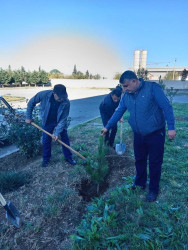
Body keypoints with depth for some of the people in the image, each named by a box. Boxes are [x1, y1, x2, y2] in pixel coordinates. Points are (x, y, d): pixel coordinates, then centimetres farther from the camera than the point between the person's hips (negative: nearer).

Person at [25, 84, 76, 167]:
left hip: (60, 121, 0)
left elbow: (63, 119, -24)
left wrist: (57, 133, -28)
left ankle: (68, 157, 24)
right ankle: (46, 159, 26)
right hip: (47, 121, 0)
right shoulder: (44, 94, -30)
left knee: (65, 138, 6)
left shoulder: (66, 102, -31)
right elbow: (31, 103, -12)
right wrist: (28, 117, -8)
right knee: (46, 140, 6)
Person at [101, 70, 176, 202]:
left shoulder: (153, 88, -15)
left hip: (155, 134, -5)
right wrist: (107, 127, 10)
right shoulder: (127, 95, 2)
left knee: (155, 163, 8)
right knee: (139, 160, 17)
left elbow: (167, 107, -16)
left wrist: (171, 127, -19)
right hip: (138, 135, 5)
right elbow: (119, 112, 9)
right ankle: (140, 183, 39)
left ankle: (153, 189, 27)